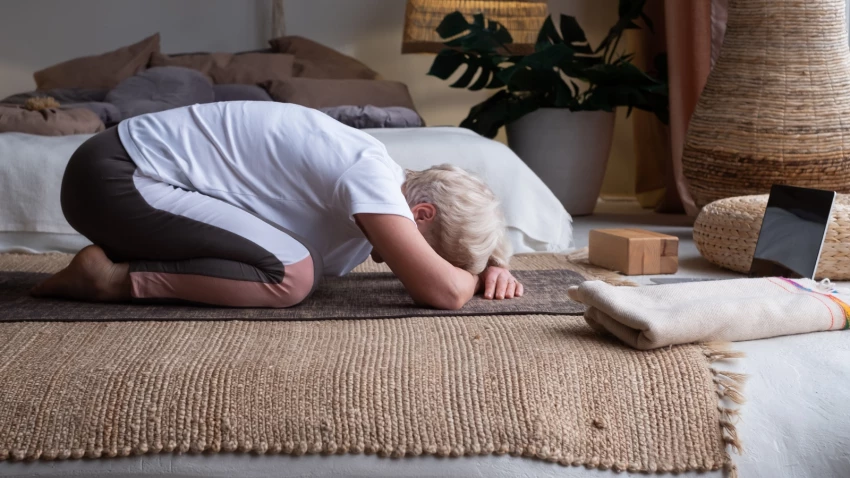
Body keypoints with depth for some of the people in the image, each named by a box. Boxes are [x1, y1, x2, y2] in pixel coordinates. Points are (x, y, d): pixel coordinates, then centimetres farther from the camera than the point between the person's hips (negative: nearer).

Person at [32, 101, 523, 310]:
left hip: (137, 168, 10)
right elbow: (443, 291, -29)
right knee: (292, 275, -22)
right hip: (115, 176, -10)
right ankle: (113, 279, -8)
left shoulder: (387, 182, 6)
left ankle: (118, 253, 13)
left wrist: (493, 262, 1)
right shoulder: (370, 176, -23)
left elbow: (458, 223, 23)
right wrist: (476, 277, -6)